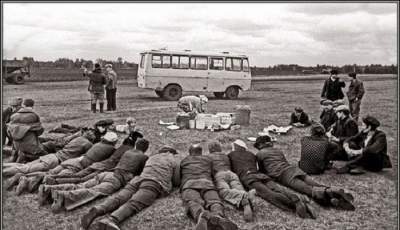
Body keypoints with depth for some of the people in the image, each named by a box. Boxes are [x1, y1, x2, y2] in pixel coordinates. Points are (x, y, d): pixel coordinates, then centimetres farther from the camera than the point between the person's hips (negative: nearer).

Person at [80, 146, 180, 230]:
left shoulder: (152, 157, 38)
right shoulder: (174, 159, 25)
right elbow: (176, 181, 19)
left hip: (140, 178, 5)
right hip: (156, 183, -5)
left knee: (119, 197, -12)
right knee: (133, 204, -25)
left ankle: (97, 210, -39)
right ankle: (111, 220, -50)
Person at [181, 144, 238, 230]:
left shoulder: (183, 161, 33)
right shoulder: (208, 159, 34)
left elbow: (179, 177, 40)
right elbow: (213, 174, 40)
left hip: (189, 184, -1)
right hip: (207, 183, 1)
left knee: (192, 202, -28)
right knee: (214, 202, -23)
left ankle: (201, 215, -65)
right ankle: (218, 216, -60)